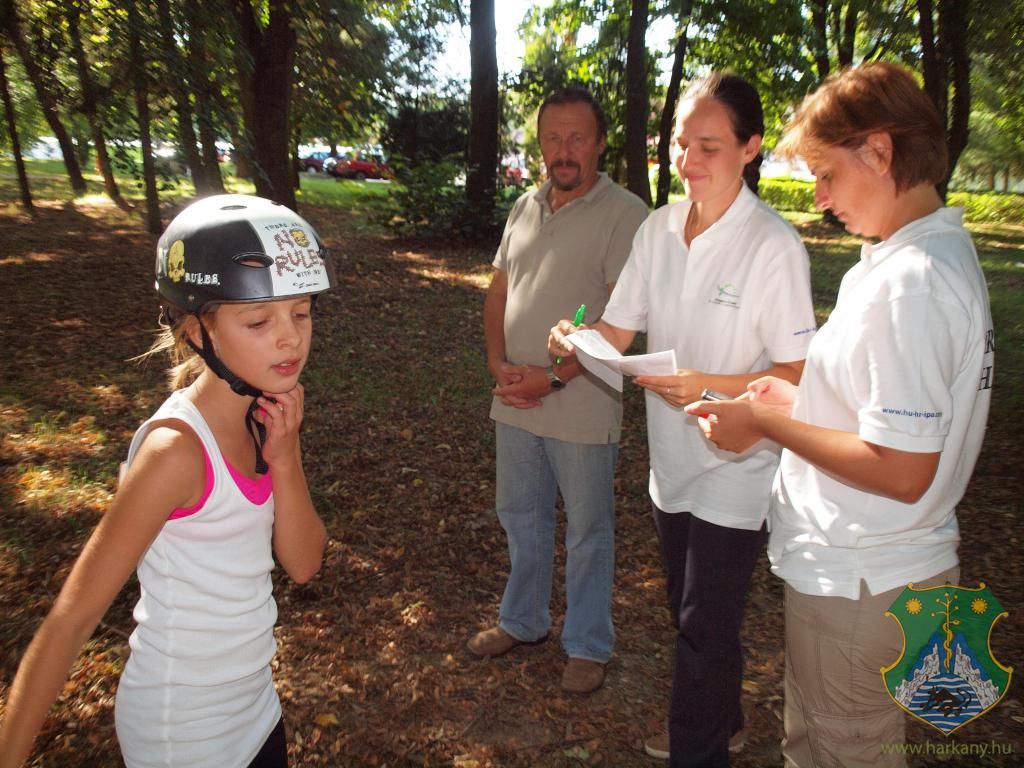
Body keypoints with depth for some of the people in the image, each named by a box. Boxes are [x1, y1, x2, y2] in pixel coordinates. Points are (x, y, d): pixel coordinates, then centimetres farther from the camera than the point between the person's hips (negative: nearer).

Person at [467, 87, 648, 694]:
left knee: (588, 531, 11)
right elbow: (499, 291, 13)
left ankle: (589, 645, 31)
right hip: (516, 400, 7)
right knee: (521, 517, 21)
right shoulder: (526, 209, 10)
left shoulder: (624, 214, -11)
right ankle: (524, 621, 43)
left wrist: (554, 377, -19)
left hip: (581, 406, -6)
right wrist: (499, 363, -2)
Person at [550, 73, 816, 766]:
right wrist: (578, 339, -17)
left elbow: (796, 374, -16)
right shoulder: (660, 227, 0)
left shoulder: (774, 245, -18)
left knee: (706, 625, 6)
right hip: (672, 456, 7)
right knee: (691, 611, 24)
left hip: (736, 468, -6)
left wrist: (710, 385, -29)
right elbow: (619, 330, 3)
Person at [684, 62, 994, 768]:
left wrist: (766, 425, -17)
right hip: (869, 567, 10)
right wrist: (801, 404, 7)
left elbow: (902, 471, -26)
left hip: (857, 585, -9)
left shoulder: (907, 284, -25)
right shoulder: (941, 252, 7)